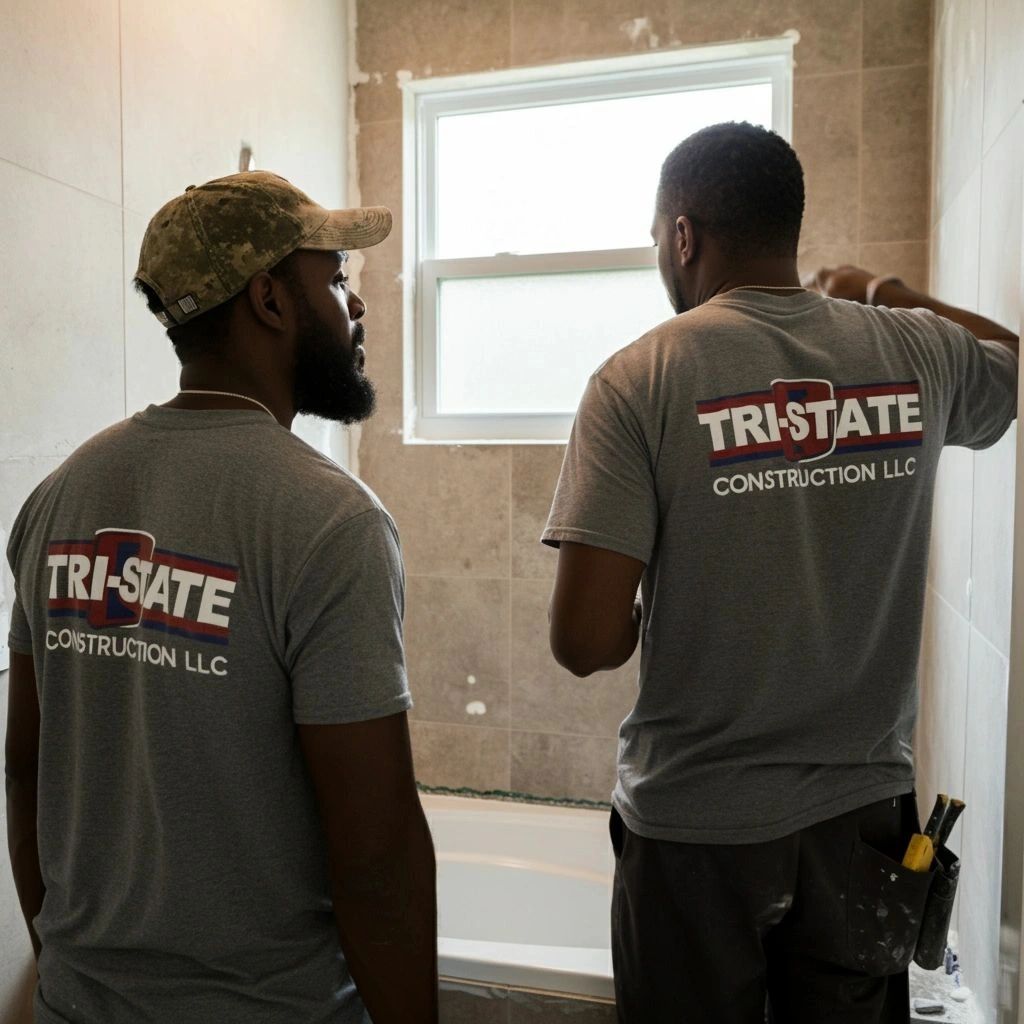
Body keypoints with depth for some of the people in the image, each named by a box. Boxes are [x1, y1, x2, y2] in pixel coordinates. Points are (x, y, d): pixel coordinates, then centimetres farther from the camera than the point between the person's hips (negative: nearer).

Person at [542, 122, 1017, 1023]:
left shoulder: (640, 379, -17)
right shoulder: (917, 352, -5)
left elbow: (583, 643, -20)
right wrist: (880, 294, 24)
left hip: (696, 823, -3)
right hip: (864, 812, 4)